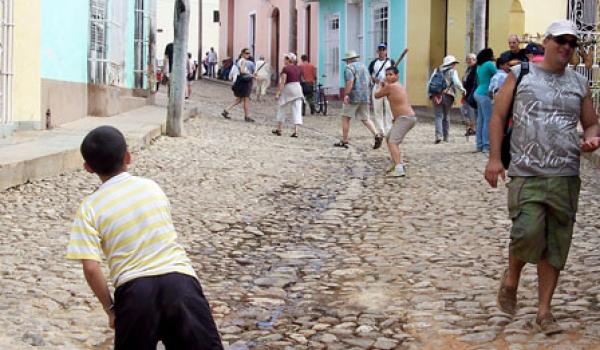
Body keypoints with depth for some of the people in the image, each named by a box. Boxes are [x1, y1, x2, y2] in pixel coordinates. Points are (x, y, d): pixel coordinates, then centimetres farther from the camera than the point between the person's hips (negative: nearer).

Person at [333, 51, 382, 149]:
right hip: (365, 96, 7)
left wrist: (346, 94, -25)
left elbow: (350, 81, -21)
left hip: (353, 96, -7)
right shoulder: (363, 66, 18)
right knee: (365, 119, 11)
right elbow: (368, 79, 23)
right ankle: (376, 135, -10)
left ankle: (344, 141, 4)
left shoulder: (349, 68, -7)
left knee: (346, 118, 4)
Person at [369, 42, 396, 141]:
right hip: (377, 87, 3)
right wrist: (373, 79, -8)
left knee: (388, 109, -7)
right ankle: (381, 132, 9)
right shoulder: (374, 62, 12)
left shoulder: (391, 62, 6)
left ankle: (389, 131, -4)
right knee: (377, 109, 2)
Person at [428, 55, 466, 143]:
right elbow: (456, 82, -9)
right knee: (446, 116, 13)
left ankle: (438, 135, -21)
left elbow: (430, 82, 11)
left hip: (436, 95, 1)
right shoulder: (452, 71, 5)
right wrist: (462, 90, 1)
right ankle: (445, 137, 18)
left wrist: (430, 94, 15)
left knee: (438, 116, -2)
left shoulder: (437, 70, 15)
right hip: (448, 95, -1)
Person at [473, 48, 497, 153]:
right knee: (488, 120, -8)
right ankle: (486, 146, -11)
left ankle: (479, 145, 12)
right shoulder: (489, 64, -11)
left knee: (480, 120, 10)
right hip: (485, 94, -9)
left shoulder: (479, 66, 15)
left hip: (478, 93, 9)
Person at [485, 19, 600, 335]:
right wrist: (494, 158, -6)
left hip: (565, 177, 3)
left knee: (556, 244, 3)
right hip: (526, 173, -3)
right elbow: (499, 116, 4)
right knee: (528, 232, -18)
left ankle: (544, 311, 14)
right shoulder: (521, 75, 4)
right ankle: (511, 279, 13)